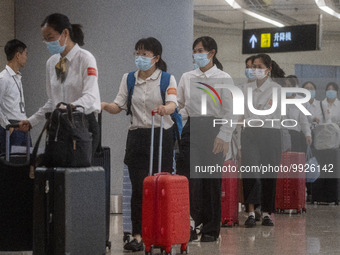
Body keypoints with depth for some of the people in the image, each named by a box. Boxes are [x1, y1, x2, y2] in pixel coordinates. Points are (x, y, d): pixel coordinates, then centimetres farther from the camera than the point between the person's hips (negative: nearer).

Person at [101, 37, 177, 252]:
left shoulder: (167, 79, -1)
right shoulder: (128, 79, 9)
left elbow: (172, 104, -17)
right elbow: (118, 106, 3)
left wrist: (164, 109, -41)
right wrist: (105, 105, -19)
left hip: (162, 137, -2)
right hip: (137, 136, 2)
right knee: (138, 188, -4)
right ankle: (138, 236, -5)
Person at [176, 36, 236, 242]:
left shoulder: (224, 79, 0)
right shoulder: (187, 78, 12)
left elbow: (229, 112, -4)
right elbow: (181, 107, 17)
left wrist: (224, 137, -13)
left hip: (213, 130, -3)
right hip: (191, 130, 3)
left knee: (211, 182, 0)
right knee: (188, 179, -9)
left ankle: (211, 230, 9)